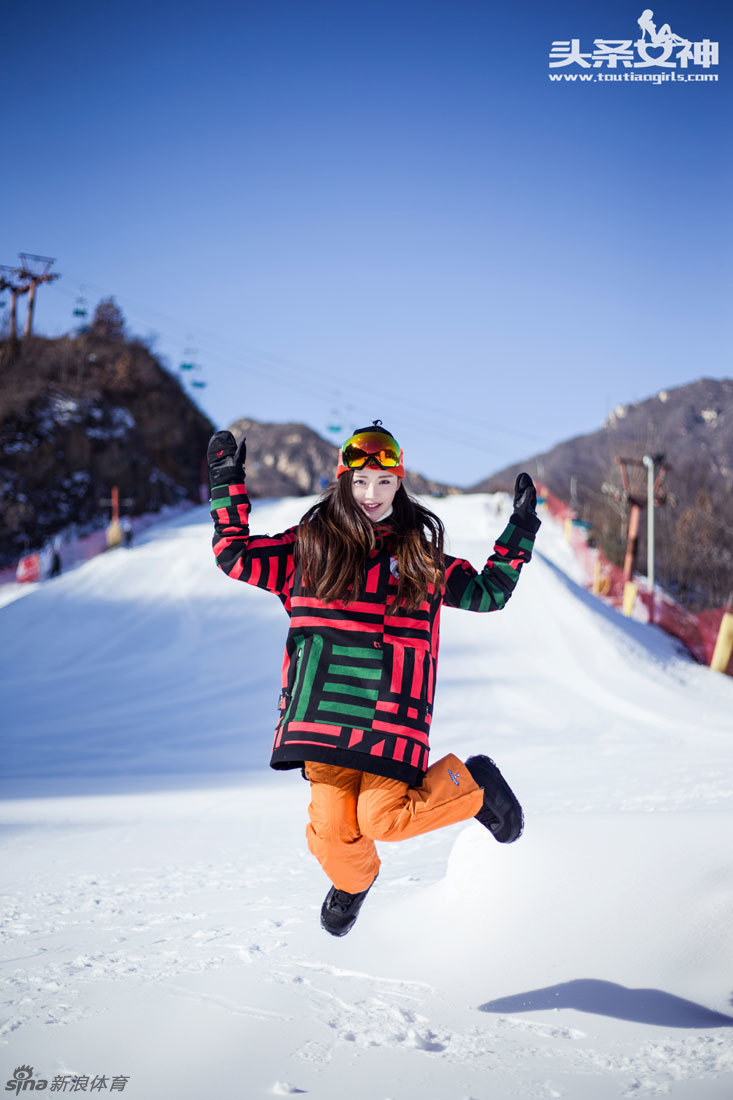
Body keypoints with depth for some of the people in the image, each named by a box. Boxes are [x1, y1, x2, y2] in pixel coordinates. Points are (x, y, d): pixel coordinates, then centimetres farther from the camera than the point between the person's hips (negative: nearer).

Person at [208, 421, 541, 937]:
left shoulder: (420, 555, 12)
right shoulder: (310, 544, 11)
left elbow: (487, 593, 22)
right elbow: (236, 555, 16)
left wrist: (520, 531, 18)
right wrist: (228, 484, 13)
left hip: (391, 711, -1)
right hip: (325, 708, 1)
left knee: (382, 818, -16)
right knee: (332, 826, -6)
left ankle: (474, 784, 13)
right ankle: (352, 882, 32)